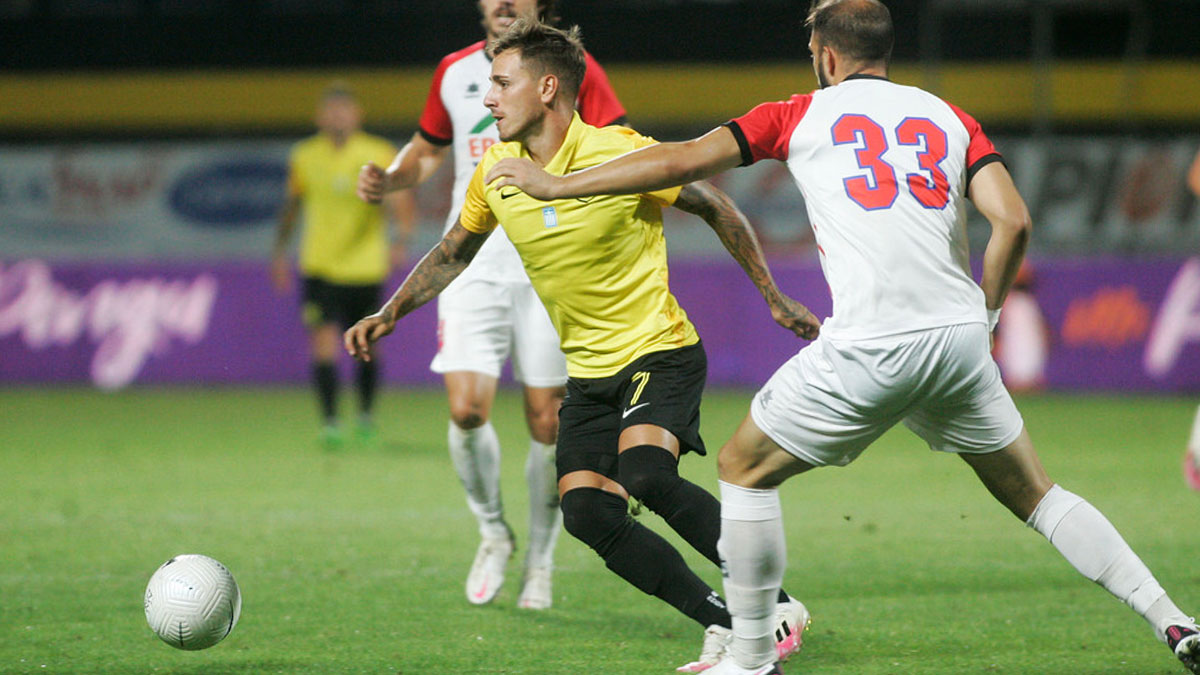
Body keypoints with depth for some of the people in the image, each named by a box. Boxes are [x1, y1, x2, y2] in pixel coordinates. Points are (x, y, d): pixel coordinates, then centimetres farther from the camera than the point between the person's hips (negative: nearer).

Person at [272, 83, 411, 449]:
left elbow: (399, 201, -13)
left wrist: (400, 238, -31)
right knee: (324, 342, -13)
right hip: (319, 267, 1)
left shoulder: (379, 155, -5)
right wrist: (280, 250, 20)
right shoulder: (304, 156, 3)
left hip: (366, 268, -1)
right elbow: (293, 204, 18)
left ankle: (365, 415, 29)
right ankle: (329, 421, -9)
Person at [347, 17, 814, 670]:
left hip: (658, 350, -6)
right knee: (587, 512, -13)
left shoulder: (620, 152, -16)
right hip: (588, 372, 6)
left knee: (646, 475, -30)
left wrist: (774, 297, 0)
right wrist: (390, 312, 8)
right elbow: (453, 254, 19)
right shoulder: (495, 173, 1)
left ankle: (775, 604, -17)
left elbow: (715, 209, -3)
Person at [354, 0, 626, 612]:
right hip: (473, 261, 2)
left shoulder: (573, 70, 1)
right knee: (466, 409, -14)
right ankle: (492, 533, 11)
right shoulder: (454, 73, 10)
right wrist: (389, 181, 5)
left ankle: (539, 562, 16)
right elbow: (428, 148, 24)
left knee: (546, 421, -1)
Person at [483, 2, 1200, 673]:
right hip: (959, 340, 4)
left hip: (869, 345, -4)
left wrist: (554, 184, 16)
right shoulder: (950, 118, 17)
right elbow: (1014, 221, 3)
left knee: (745, 468, 15)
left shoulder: (802, 115, 10)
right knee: (1033, 494, 19)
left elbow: (682, 161, 7)